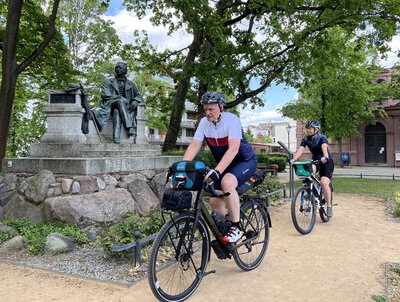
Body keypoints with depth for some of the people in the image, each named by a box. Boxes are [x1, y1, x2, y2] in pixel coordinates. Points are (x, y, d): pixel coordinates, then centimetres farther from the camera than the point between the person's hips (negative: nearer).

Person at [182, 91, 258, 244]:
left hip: (245, 161, -6)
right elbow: (194, 146, -13)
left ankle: (237, 227, -21)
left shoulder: (232, 119, -24)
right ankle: (224, 229, 25)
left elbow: (233, 149, -35)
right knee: (215, 201, -1)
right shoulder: (204, 122, -8)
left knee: (227, 182, -35)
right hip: (225, 165, 6)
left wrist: (216, 171, -45)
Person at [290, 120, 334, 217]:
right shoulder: (306, 139, -7)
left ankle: (329, 206, -7)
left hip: (327, 162, -4)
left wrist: (325, 157, -59)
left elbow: (324, 147, -38)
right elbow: (300, 149, -21)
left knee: (324, 182, -22)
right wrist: (293, 159, -39)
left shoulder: (322, 137, -19)